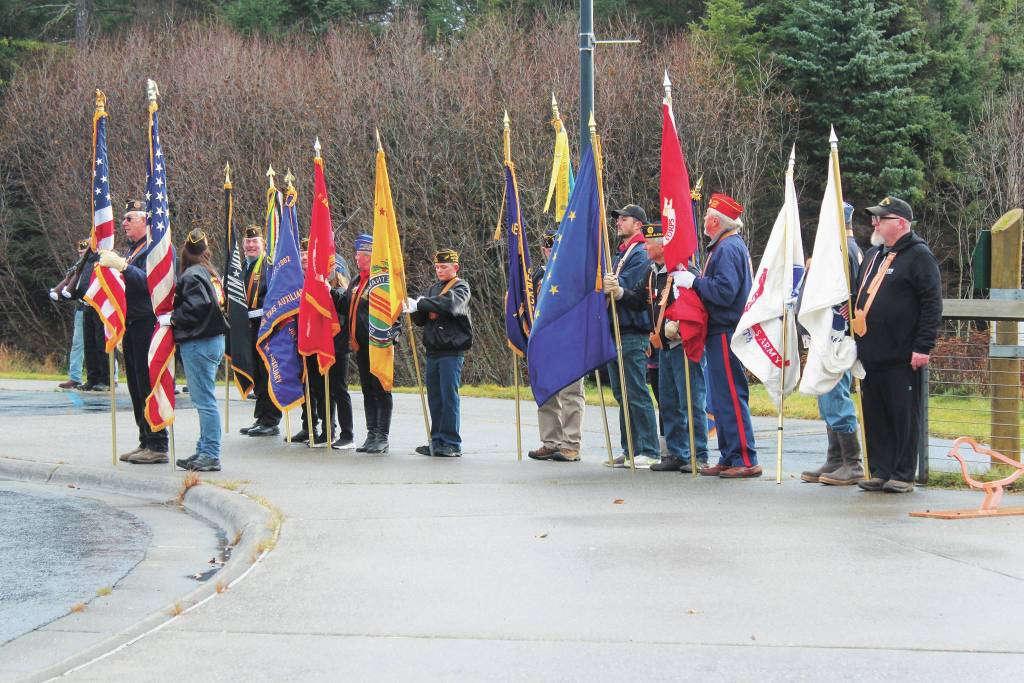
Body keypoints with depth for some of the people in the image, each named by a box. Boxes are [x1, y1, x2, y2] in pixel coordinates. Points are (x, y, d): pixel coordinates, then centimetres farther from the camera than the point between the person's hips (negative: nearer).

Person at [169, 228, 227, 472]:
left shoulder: (191, 275, -12)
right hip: (215, 339, 9)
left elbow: (197, 306, -23)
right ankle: (204, 451, 19)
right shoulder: (211, 273, 15)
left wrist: (174, 317, -8)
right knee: (204, 400, 14)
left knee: (204, 401, -7)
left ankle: (211, 455, -5)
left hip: (198, 343, -9)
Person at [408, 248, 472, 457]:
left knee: (449, 397, -8)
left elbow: (449, 303, -24)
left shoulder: (461, 288, -1)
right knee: (434, 398, 8)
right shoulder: (434, 288, 19)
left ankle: (452, 444, -6)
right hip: (433, 351, 7)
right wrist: (424, 311, -9)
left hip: (452, 351, -7)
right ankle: (437, 442, 14)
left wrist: (420, 304, -30)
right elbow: (419, 320, 14)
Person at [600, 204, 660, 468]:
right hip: (616, 331, 10)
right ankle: (630, 449, 17)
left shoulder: (641, 254, -9)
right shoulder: (621, 253, 20)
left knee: (637, 394, -9)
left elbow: (626, 286, -18)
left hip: (633, 334, -10)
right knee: (622, 394, 12)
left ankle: (650, 452, -7)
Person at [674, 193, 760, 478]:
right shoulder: (730, 246, 20)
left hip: (725, 334, -11)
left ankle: (745, 460, -9)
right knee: (723, 398, 13)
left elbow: (724, 292, -25)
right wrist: (695, 280, 11)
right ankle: (729, 458, 18)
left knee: (730, 398, -9)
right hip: (721, 332, 11)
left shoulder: (727, 249, -15)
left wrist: (694, 281, -15)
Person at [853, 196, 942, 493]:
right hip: (871, 355, 8)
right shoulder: (872, 256, 19)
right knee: (875, 417, 10)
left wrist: (923, 347, -17)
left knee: (904, 417, -1)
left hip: (902, 357, -8)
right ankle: (880, 472, 16)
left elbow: (932, 304, -13)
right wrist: (857, 340, 20)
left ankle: (903, 475, 5)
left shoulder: (919, 256, -7)